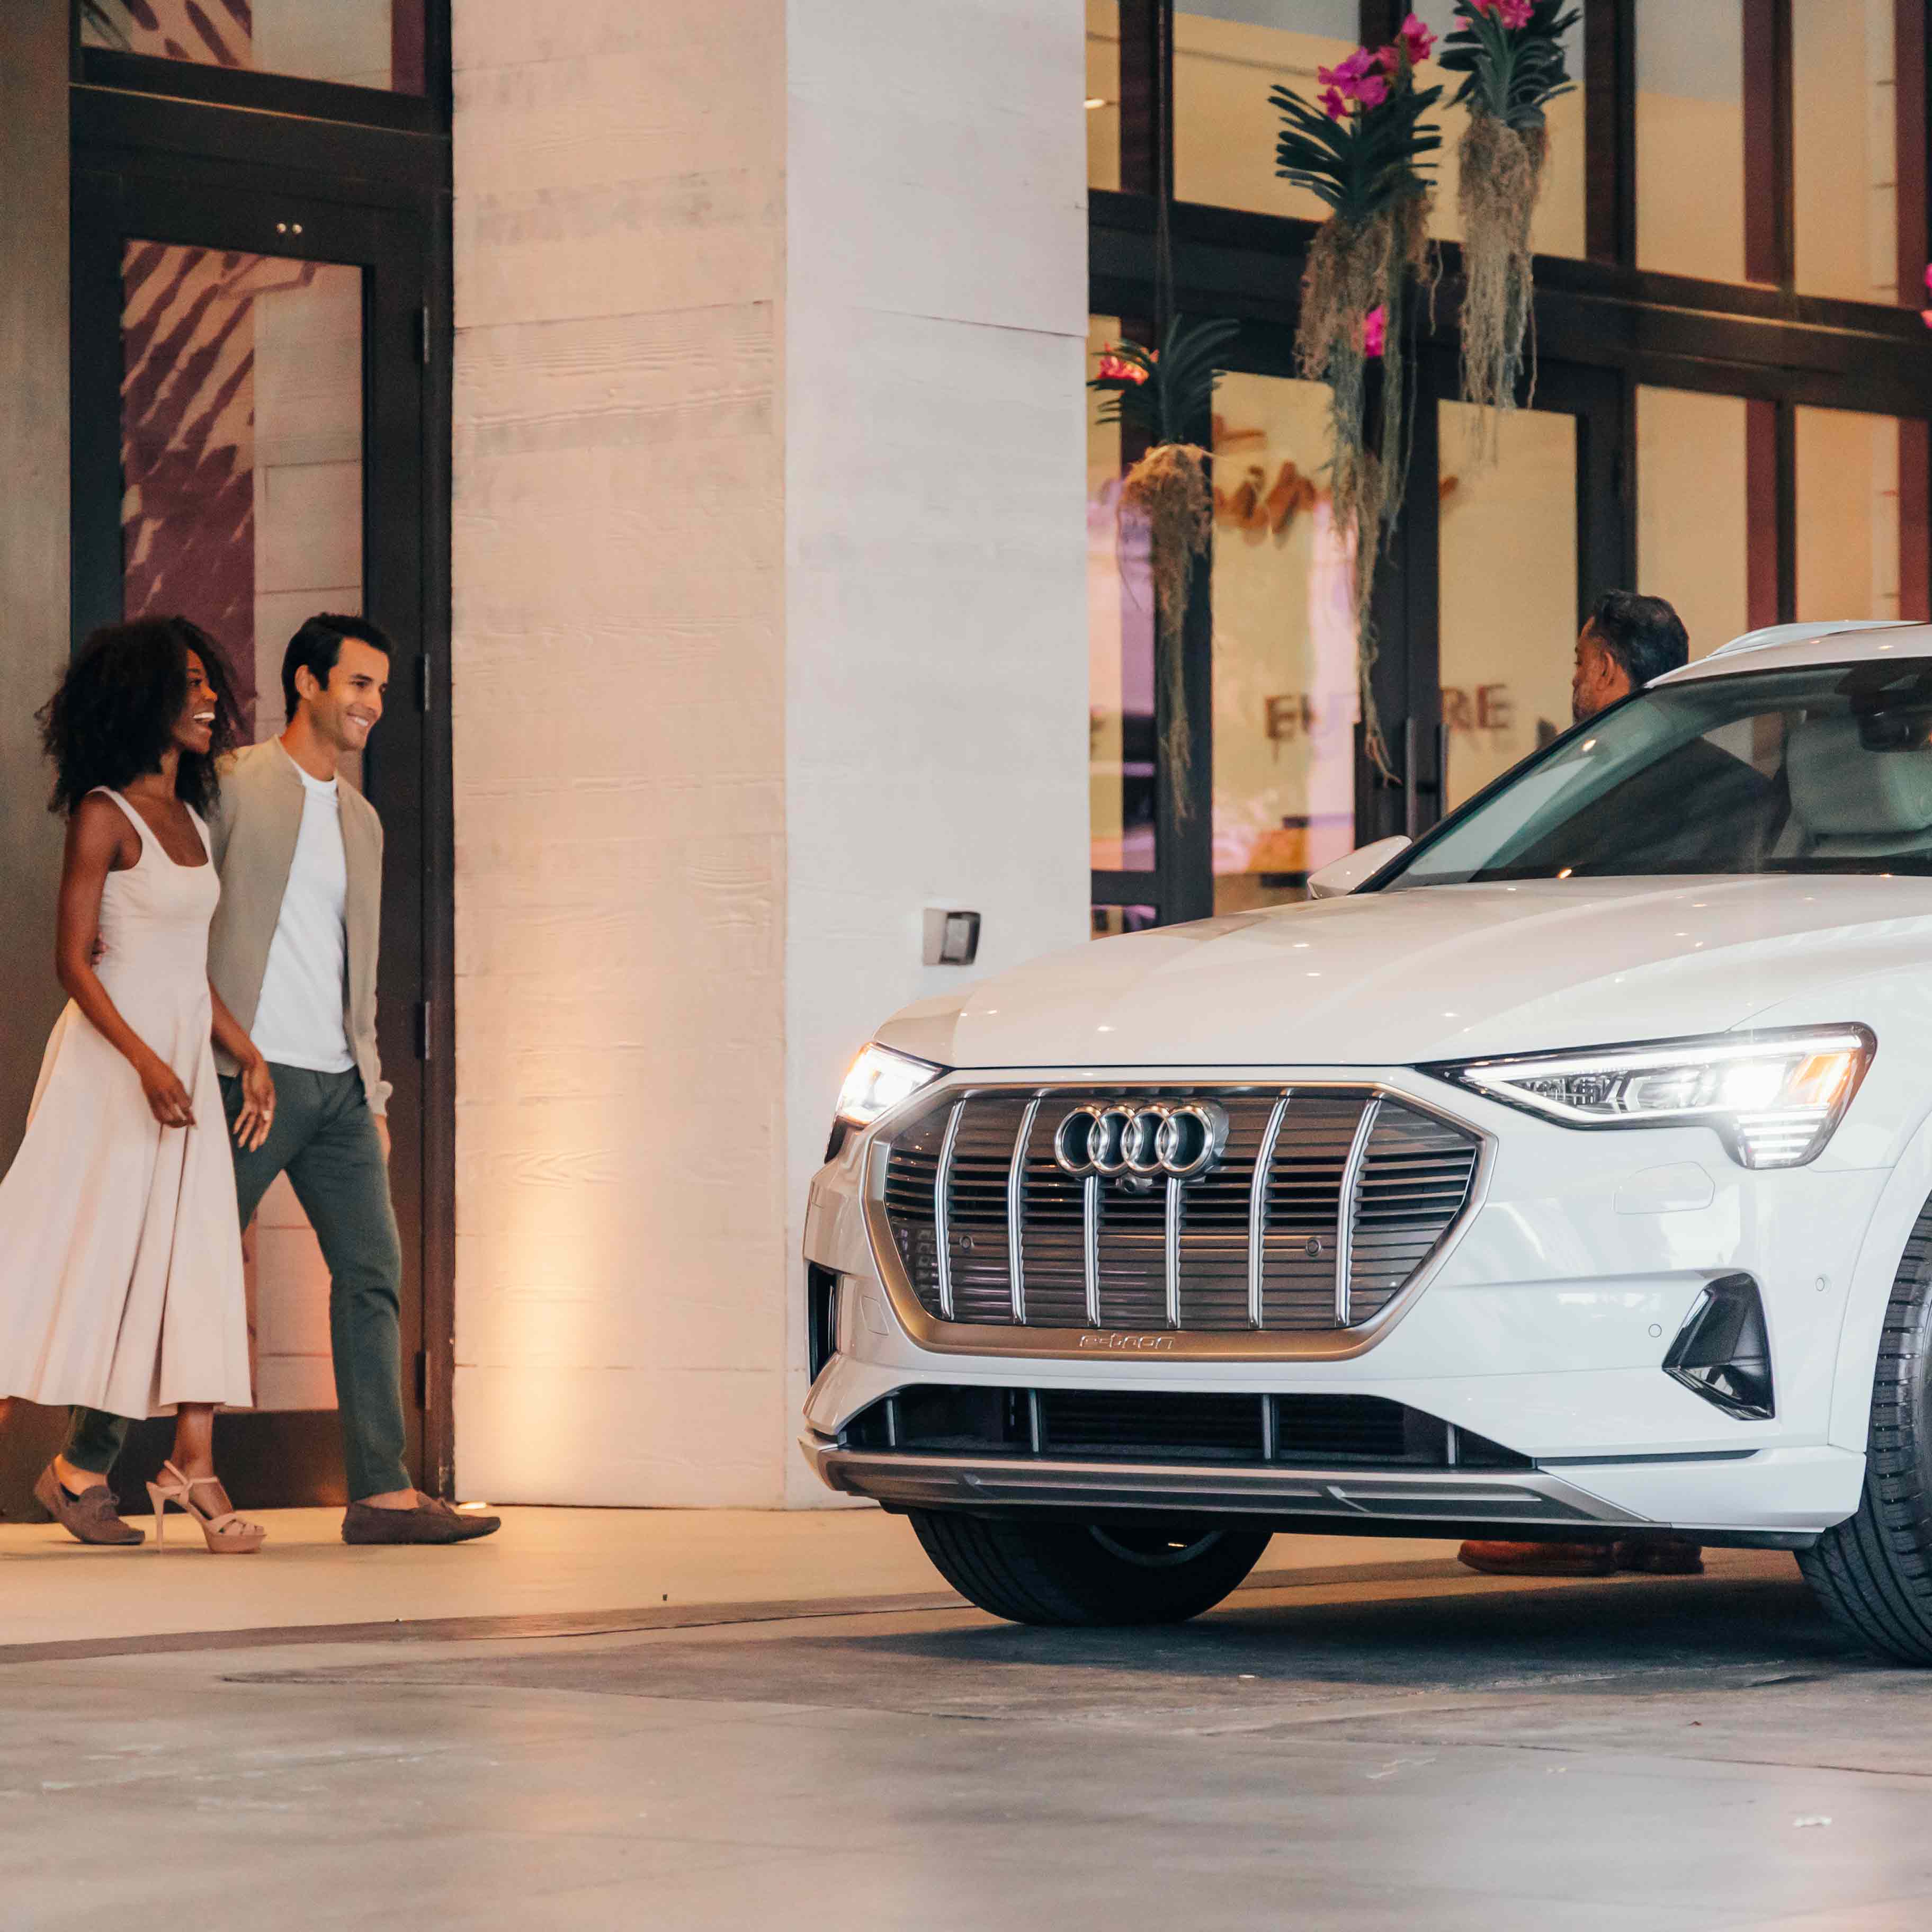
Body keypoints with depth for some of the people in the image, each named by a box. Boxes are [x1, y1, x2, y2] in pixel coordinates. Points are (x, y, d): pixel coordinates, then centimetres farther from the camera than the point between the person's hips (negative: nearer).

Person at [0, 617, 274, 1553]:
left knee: (200, 1257, 0)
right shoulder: (104, 815, -9)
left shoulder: (190, 819, 14)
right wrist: (146, 1064, -21)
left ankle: (194, 1466, -1)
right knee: (87, 1248, -4)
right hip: (109, 1055, -7)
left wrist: (248, 1057, 8)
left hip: (186, 1059, 7)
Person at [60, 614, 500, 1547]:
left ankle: (382, 1491, -5)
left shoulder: (361, 819, 19)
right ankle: (83, 1460, 9)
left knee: (373, 1271, -3)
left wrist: (375, 1094, 16)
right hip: (251, 1073, -7)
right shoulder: (232, 787, -3)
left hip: (337, 1084, 7)